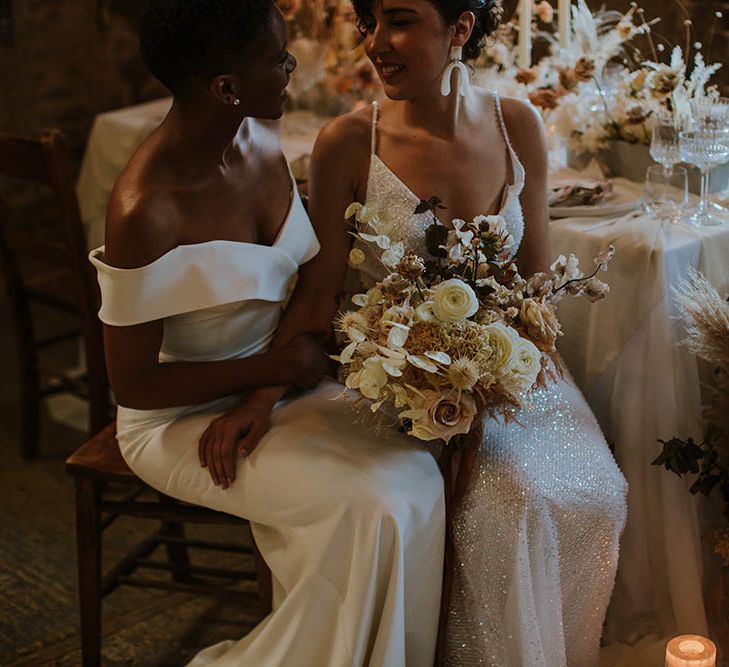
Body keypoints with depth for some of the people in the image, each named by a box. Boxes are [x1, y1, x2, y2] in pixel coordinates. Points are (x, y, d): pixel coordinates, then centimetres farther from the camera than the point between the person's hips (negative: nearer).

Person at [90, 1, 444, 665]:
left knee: (414, 473, -16)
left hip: (269, 385, 7)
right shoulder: (145, 211, -26)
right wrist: (277, 367, -14)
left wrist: (265, 396, -12)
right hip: (181, 420, -6)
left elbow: (315, 274, 4)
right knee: (373, 506, -21)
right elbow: (133, 385, -18)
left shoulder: (260, 141, -4)